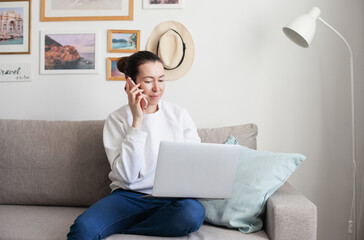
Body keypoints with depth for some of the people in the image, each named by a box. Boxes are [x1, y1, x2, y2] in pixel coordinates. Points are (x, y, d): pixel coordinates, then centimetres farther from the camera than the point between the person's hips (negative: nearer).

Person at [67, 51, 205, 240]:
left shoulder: (179, 115, 5)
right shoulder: (116, 119, -1)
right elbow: (126, 176, -12)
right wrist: (137, 122, -14)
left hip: (172, 199, 4)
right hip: (129, 197, -3)